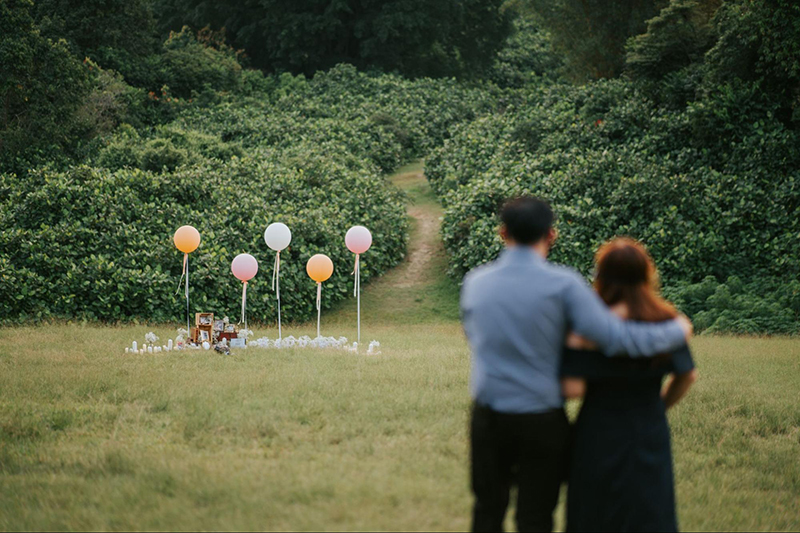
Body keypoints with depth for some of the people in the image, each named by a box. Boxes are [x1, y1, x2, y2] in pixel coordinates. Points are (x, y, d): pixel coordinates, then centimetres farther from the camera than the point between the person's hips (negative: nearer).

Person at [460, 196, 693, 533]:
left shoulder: (474, 283, -1)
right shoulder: (562, 285, -14)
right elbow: (616, 338, -19)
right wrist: (679, 331, -5)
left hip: (489, 417, 3)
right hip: (542, 422, -3)